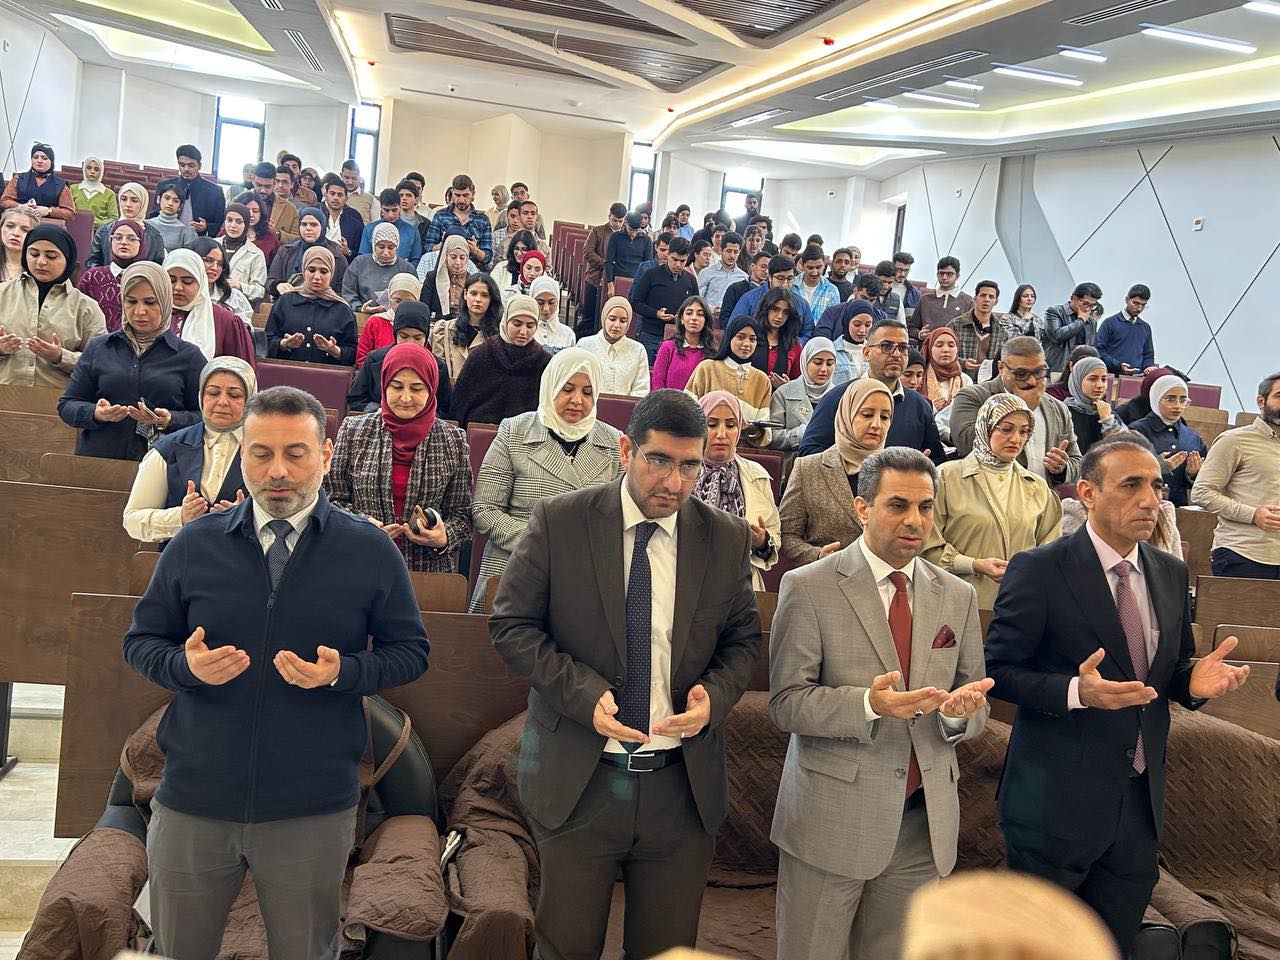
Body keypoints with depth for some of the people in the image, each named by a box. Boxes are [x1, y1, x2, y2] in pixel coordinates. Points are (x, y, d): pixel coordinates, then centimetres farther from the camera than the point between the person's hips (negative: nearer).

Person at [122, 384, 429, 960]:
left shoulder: (370, 551, -3)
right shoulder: (194, 545, 1)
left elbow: (410, 651, 1)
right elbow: (141, 642, 8)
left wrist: (341, 672, -18)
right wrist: (186, 665, -15)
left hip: (315, 810, -2)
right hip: (192, 800, 2)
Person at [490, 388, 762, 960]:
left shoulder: (727, 539, -1)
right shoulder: (558, 523, -7)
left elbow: (742, 640, 8)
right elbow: (511, 624, -5)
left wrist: (714, 697, -13)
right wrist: (584, 692, -19)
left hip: (684, 785, 2)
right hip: (576, 782, -2)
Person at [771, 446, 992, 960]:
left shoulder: (957, 597, 8)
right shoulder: (809, 588, -7)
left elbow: (975, 705, 11)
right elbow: (786, 702, -11)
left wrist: (960, 712, -13)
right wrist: (869, 704, -26)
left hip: (924, 823, 4)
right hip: (831, 820, -4)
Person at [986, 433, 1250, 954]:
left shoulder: (1171, 573, 5)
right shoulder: (1038, 570, -14)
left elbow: (1171, 671, 13)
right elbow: (998, 670, -13)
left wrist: (1195, 681, -10)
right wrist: (1076, 692, -28)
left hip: (1140, 801, 6)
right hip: (1059, 800, -6)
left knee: (1114, 943, 20)